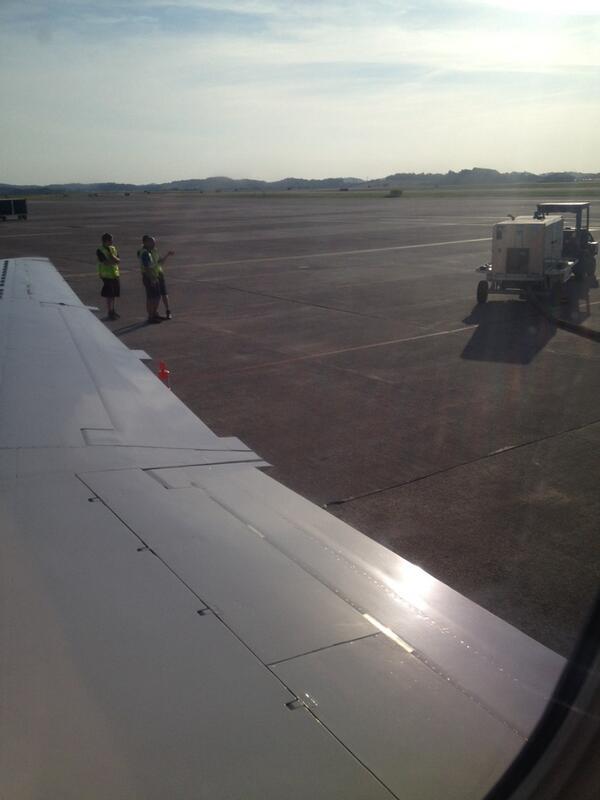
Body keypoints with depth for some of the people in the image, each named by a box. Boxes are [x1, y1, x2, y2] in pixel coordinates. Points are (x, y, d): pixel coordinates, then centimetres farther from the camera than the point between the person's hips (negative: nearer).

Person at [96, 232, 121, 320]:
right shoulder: (100, 251, -12)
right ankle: (109, 312, 7)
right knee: (109, 295, -2)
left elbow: (118, 260, 1)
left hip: (115, 274, 6)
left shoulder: (113, 248, 9)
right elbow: (106, 262, -20)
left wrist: (112, 257, -17)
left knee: (114, 294, 13)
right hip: (106, 275, -6)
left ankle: (112, 311, 25)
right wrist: (114, 260, -11)